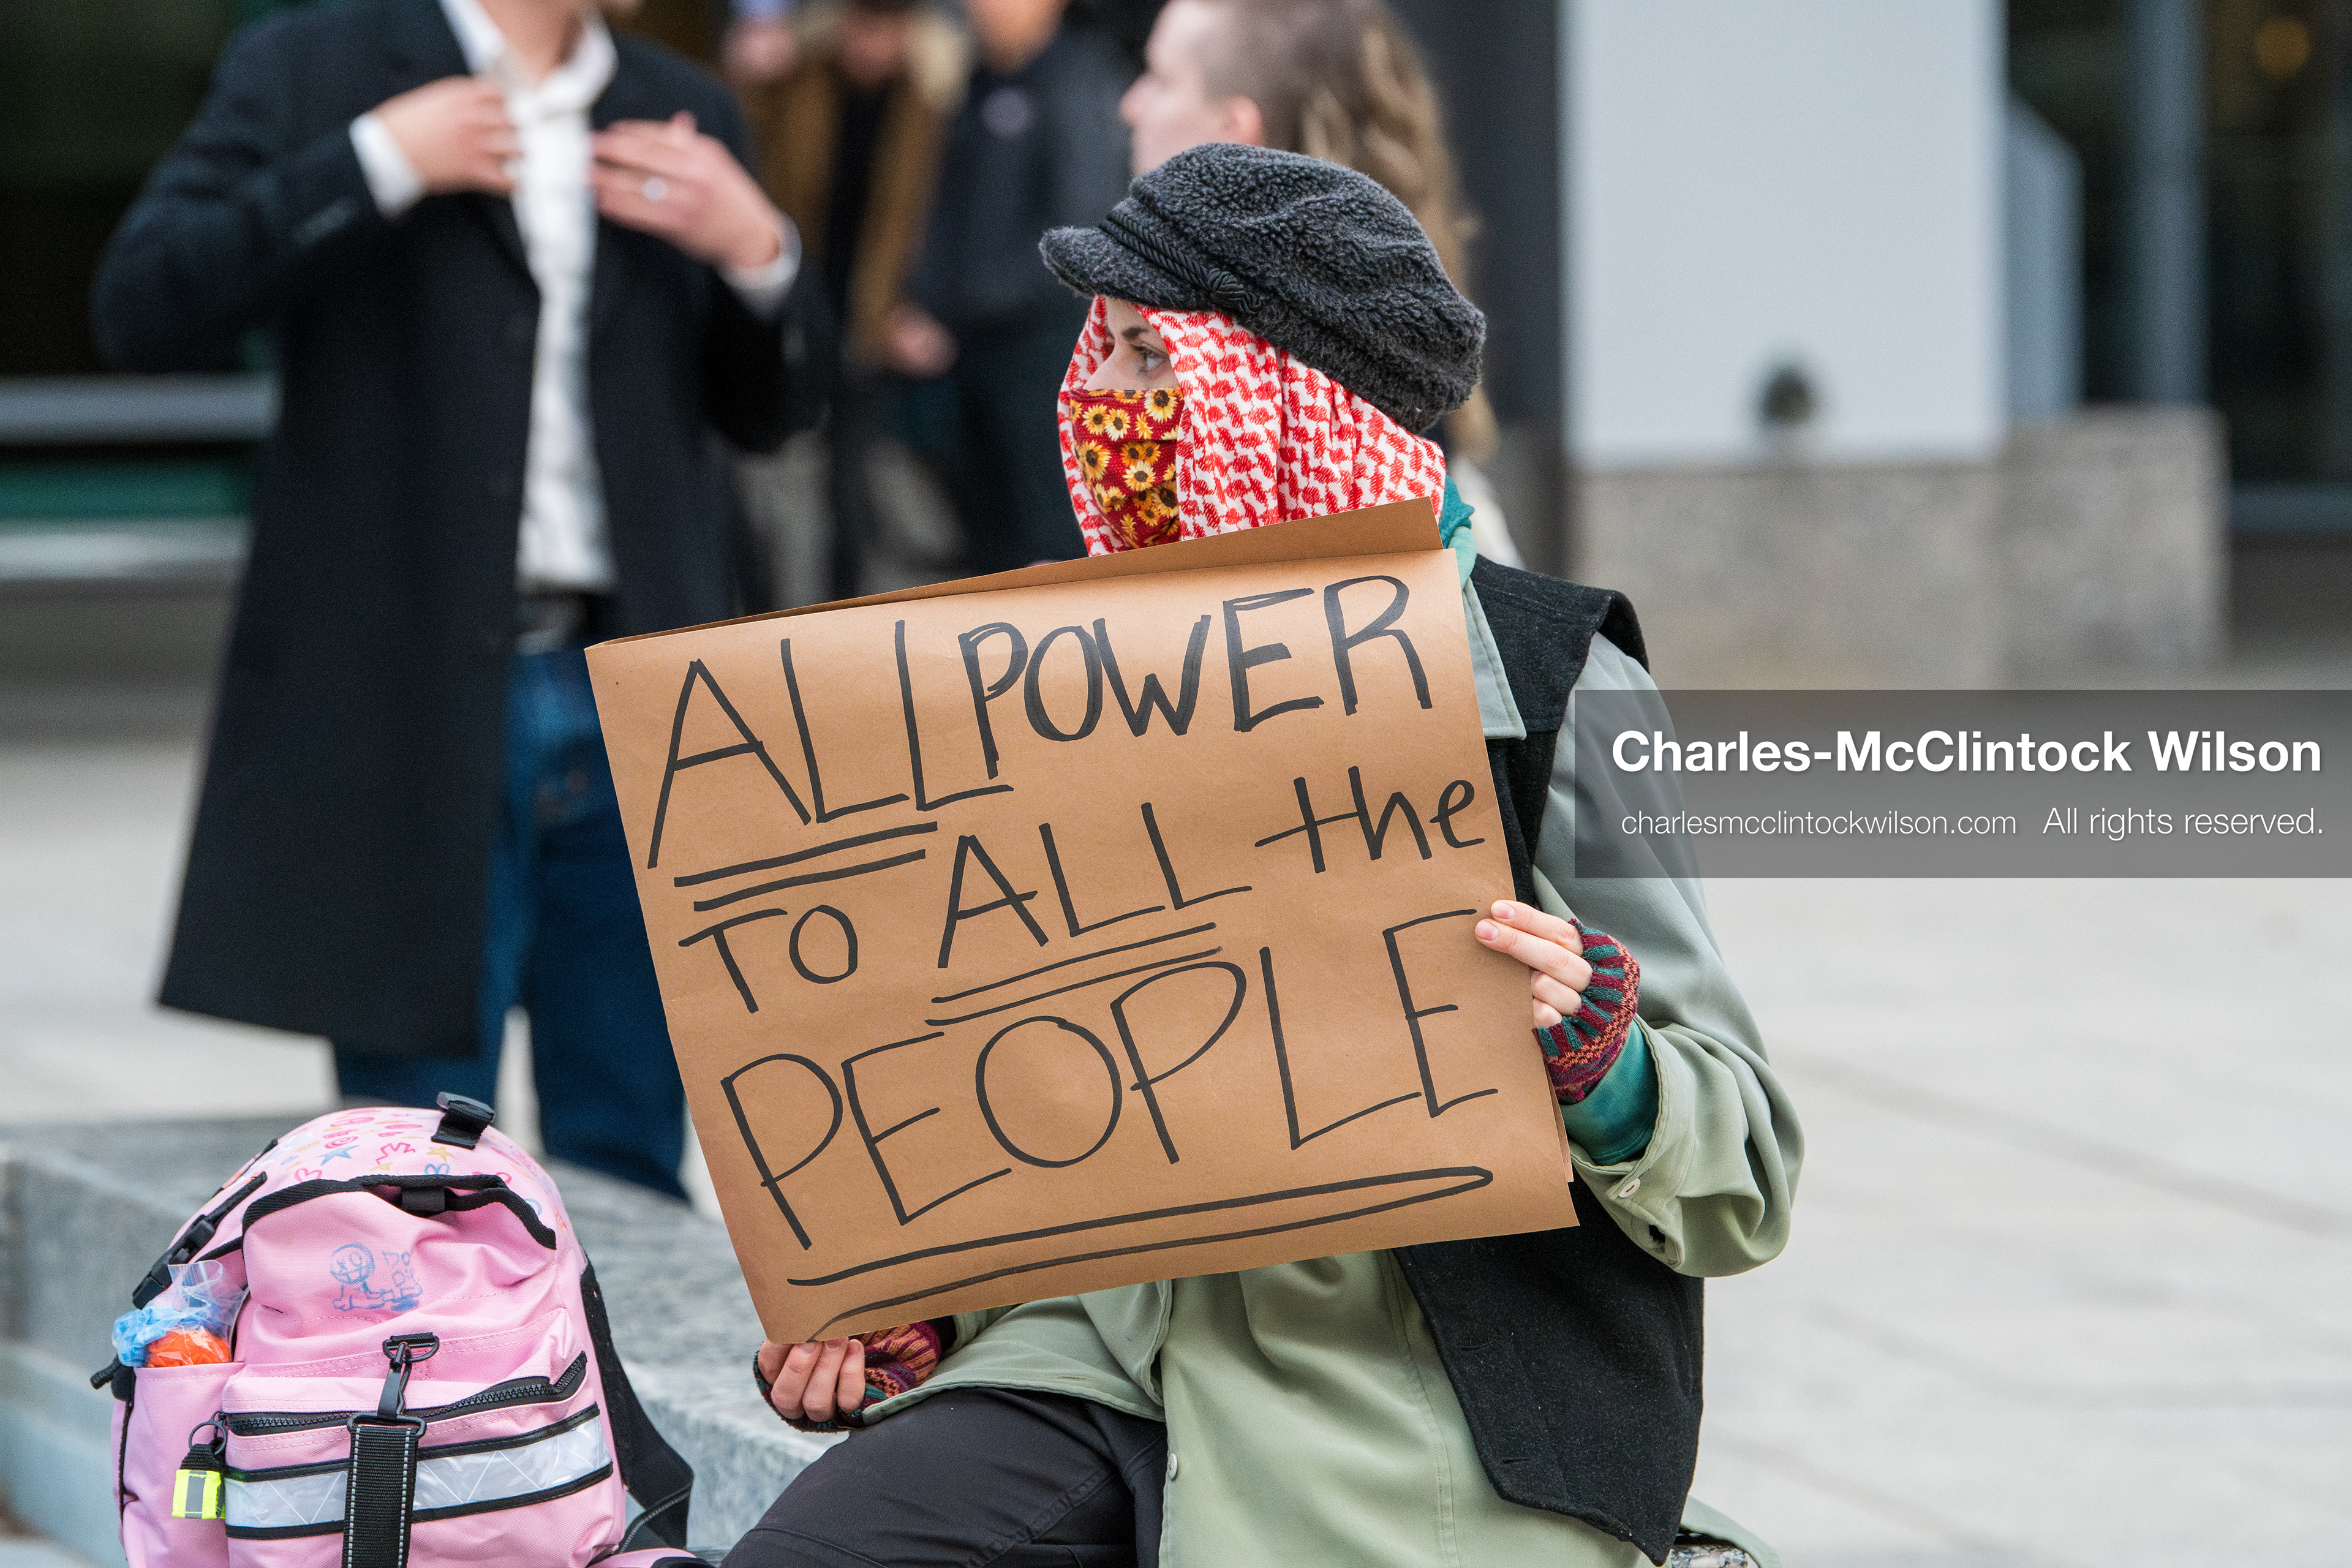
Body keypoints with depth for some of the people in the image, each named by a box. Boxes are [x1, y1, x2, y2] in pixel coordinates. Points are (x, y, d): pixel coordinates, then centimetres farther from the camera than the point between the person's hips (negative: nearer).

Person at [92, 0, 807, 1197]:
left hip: (636, 711, 4)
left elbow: (765, 412, 17)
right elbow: (141, 310, -9)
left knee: (629, 1182, 7)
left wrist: (756, 253, -3)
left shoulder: (681, 116, 15)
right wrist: (377, 162, -14)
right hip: (413, 708, -4)